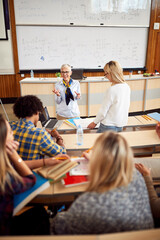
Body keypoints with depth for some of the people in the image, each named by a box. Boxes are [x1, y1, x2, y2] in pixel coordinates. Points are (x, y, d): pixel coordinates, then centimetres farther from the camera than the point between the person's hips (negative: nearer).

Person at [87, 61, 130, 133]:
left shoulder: (111, 90, -22)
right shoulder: (127, 87, 0)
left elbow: (103, 111, -16)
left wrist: (94, 123, -1)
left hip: (109, 126, -7)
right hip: (121, 125, 7)